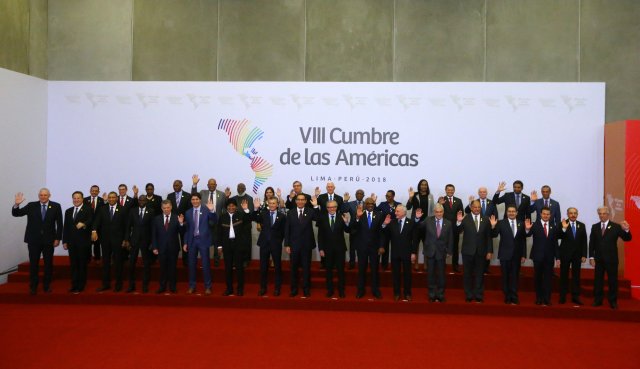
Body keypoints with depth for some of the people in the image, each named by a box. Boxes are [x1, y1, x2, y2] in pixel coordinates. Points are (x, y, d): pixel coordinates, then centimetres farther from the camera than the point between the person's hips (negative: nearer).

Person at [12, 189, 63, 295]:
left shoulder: (56, 206, -1)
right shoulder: (31, 206, 3)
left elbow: (59, 223, 1)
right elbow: (16, 214, 2)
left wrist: (58, 238, -3)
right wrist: (17, 204, -18)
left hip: (49, 240, 0)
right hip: (34, 240, 1)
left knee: (48, 264, 7)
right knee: (33, 264, 4)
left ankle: (47, 286, 19)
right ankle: (33, 287, 14)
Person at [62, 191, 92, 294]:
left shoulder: (88, 210, -2)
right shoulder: (68, 211, 15)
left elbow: (90, 221, -18)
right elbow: (66, 227, 14)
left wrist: (83, 224, -39)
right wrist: (64, 241, 8)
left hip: (83, 242, -5)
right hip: (72, 242, 5)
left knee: (82, 264, 1)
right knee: (73, 264, 8)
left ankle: (81, 286, 8)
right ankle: (74, 285, 14)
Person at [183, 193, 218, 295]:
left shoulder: (206, 210, -2)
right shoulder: (188, 212, 9)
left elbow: (215, 220, -16)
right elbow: (187, 229, 11)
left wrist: (212, 210, -33)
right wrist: (185, 242, 7)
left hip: (203, 239, -3)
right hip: (192, 240, 4)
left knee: (205, 264, -1)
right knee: (192, 264, 8)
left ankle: (208, 287, 7)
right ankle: (192, 286, 19)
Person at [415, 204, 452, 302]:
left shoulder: (448, 223, -1)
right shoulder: (428, 220, -2)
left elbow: (450, 239, 3)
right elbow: (418, 228, 4)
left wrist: (449, 251, 0)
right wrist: (418, 218, -12)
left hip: (441, 252, 0)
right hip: (430, 251, 0)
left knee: (441, 274, 9)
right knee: (430, 274, 7)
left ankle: (440, 295, 21)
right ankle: (432, 295, 17)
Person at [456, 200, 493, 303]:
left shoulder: (485, 220, 3)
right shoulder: (465, 219, -3)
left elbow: (488, 237, 3)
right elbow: (458, 231, -13)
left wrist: (489, 251, 0)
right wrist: (458, 222, -31)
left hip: (481, 252, 1)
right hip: (468, 251, -1)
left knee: (480, 274, 8)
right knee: (467, 274, 8)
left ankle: (479, 296, 17)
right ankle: (468, 295, 18)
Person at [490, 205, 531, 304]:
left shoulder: (521, 224, 4)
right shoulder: (501, 223, -2)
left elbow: (523, 241, 3)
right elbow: (494, 235, -11)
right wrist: (493, 226, -27)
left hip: (517, 255, 2)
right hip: (505, 255, -1)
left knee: (515, 277, 7)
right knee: (505, 277, 7)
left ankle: (514, 298, 17)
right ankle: (507, 297, 18)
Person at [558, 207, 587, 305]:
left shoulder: (581, 225, 6)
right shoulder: (563, 224, -4)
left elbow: (584, 241, 6)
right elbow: (559, 237, -17)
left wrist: (584, 255, 0)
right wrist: (564, 228, -35)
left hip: (577, 254, 3)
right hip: (565, 253, -3)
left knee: (576, 275, 5)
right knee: (564, 275, 5)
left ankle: (575, 296, 11)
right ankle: (563, 296, 12)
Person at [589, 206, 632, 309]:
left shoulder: (616, 226, -2)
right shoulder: (595, 227, 6)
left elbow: (627, 239, -10)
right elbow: (591, 243, 5)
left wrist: (626, 230, -31)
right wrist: (591, 257, -1)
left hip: (611, 259, -2)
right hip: (598, 259, 3)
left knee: (613, 280, 4)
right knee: (598, 280, 8)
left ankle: (613, 301, 13)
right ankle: (598, 300, 16)